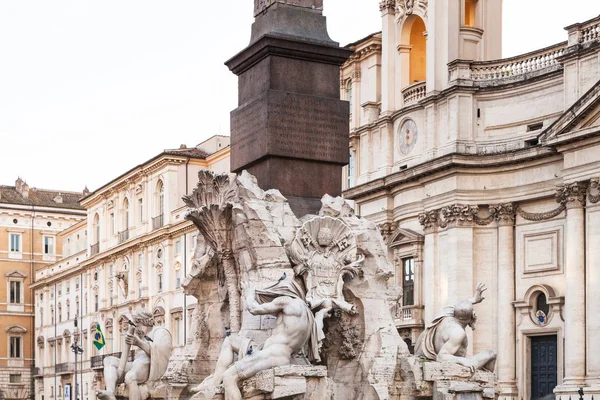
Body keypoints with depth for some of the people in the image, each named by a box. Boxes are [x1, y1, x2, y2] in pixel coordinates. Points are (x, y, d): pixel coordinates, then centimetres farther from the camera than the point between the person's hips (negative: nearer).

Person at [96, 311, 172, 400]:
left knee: (130, 378, -38)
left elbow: (159, 352, -15)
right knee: (109, 360, -8)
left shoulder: (160, 332, 6)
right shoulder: (144, 337, 33)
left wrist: (139, 343, -27)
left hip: (150, 367, -9)